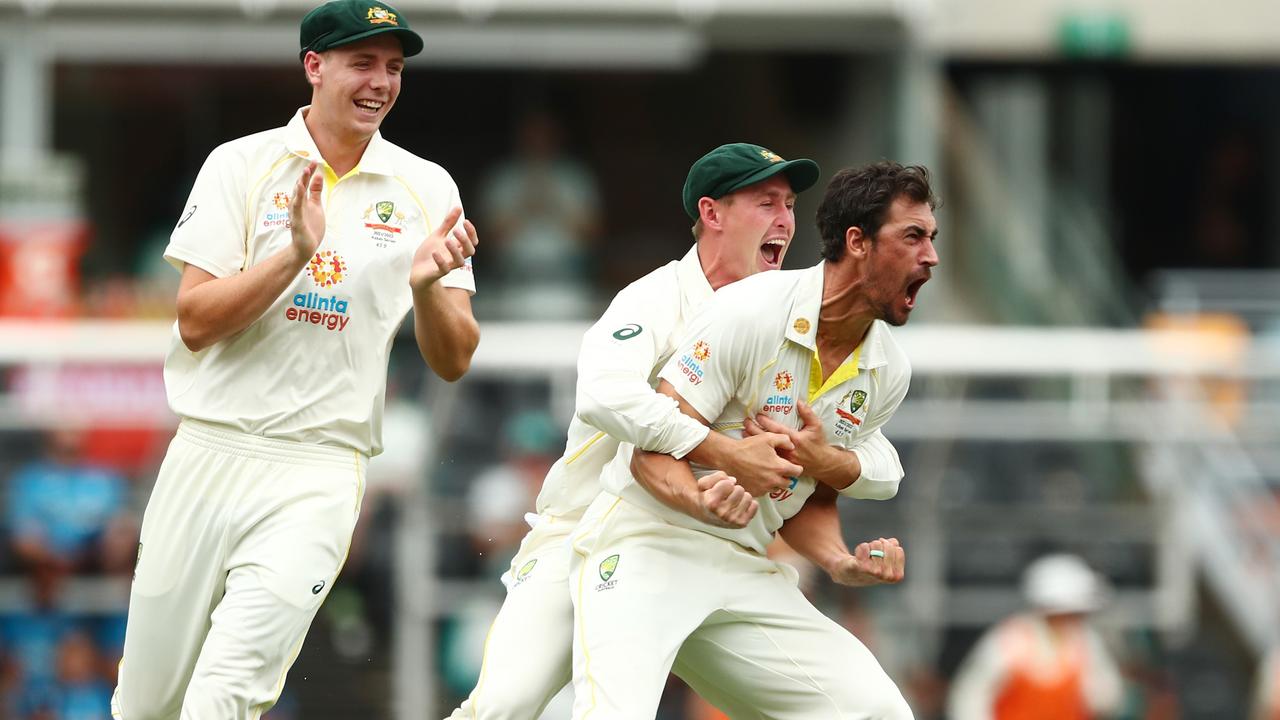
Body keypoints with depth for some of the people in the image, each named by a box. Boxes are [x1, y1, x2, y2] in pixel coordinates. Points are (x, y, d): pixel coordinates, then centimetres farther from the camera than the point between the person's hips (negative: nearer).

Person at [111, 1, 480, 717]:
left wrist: (426, 285, -18)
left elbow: (453, 362, 3)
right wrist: (295, 254, -19)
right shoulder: (243, 165, 2)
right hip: (210, 452, 1)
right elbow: (195, 323, -5)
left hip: (319, 476, -1)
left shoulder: (426, 189, 5)